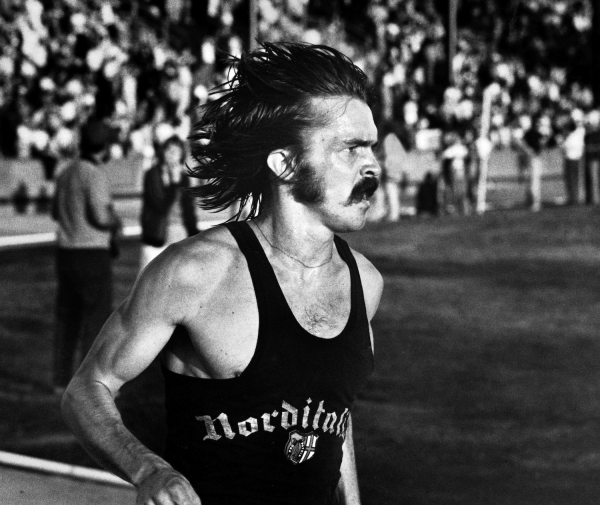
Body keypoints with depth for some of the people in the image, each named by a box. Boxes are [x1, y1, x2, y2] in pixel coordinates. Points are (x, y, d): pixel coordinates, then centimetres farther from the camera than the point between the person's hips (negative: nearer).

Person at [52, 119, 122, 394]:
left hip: (67, 254, 8)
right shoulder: (96, 174, -16)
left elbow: (57, 212, 22)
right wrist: (116, 221, -1)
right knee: (98, 318, -2)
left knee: (68, 318, 12)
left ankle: (62, 380, 14)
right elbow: (101, 216, -23)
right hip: (92, 255, -8)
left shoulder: (68, 172, 11)